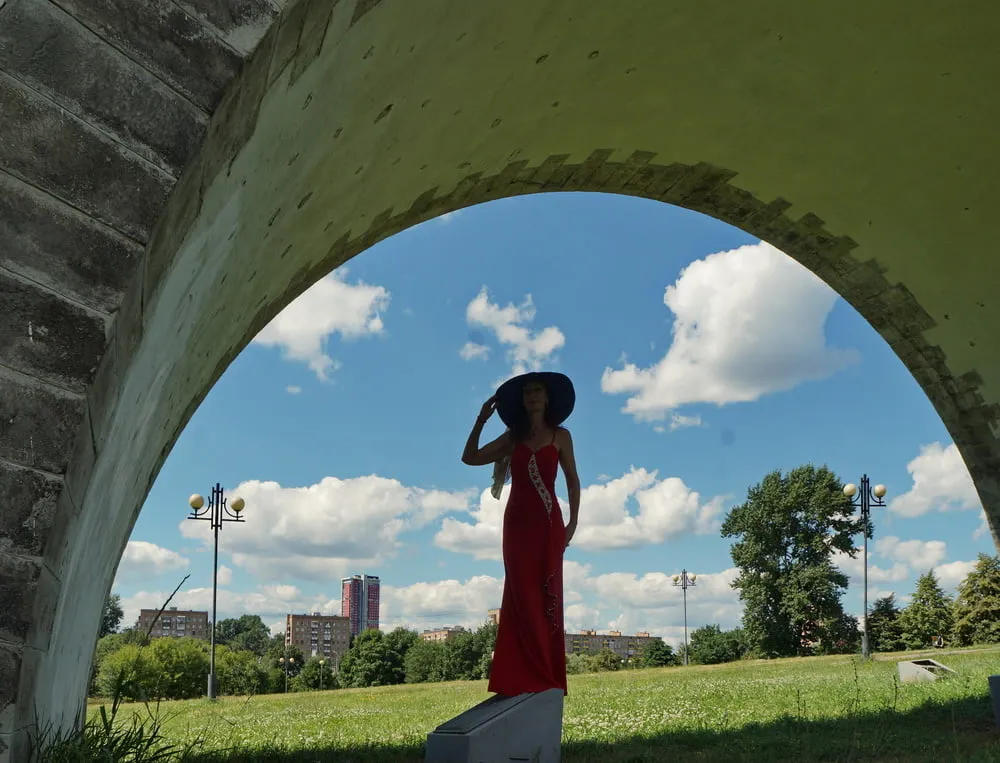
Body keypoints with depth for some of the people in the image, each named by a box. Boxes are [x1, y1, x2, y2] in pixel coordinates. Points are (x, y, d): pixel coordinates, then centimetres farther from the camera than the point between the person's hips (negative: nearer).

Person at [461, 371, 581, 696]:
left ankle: (547, 676, 4)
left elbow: (572, 481, 7)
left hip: (548, 522, -2)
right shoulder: (513, 437, 11)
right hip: (518, 522, 2)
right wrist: (481, 420, 1)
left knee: (547, 596, -1)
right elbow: (470, 457, 8)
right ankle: (523, 676, 3)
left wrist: (572, 523, 0)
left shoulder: (560, 435, 6)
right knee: (521, 597, 0)